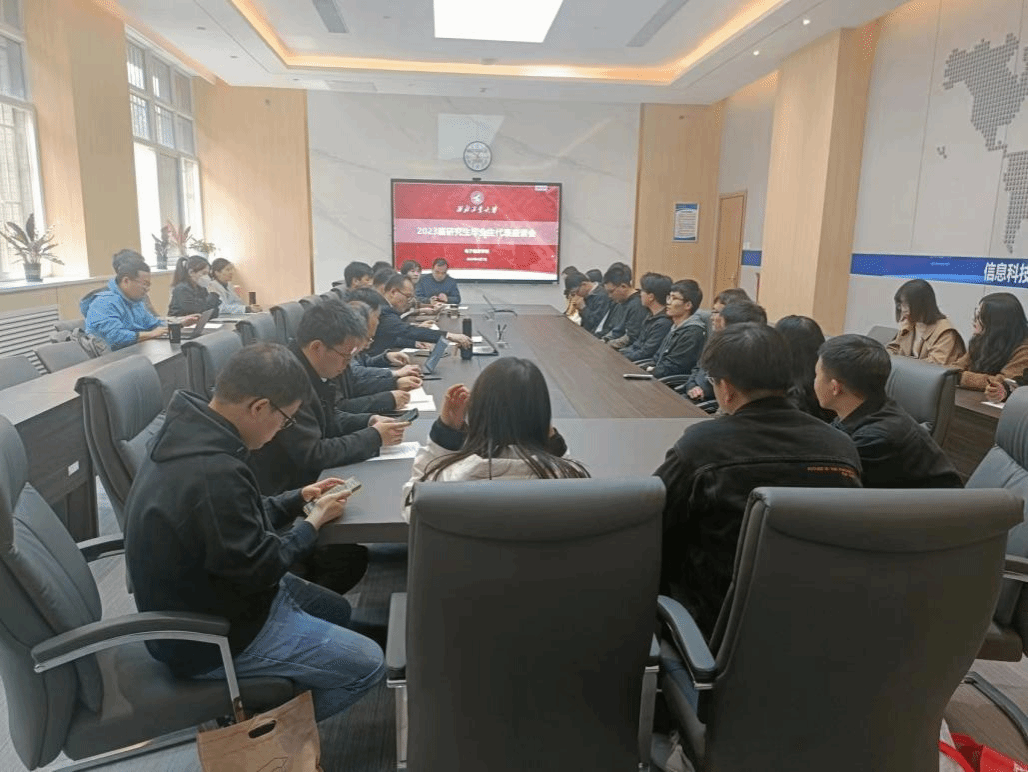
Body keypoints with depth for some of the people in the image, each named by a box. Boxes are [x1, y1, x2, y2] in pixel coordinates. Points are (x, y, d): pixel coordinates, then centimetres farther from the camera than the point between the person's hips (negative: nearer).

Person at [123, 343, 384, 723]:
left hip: (204, 598, 10)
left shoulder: (189, 434, -5)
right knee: (367, 664, -4)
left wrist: (298, 499, 3)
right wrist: (314, 522, -11)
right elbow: (256, 569, -25)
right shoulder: (213, 473, -36)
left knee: (337, 610, 22)